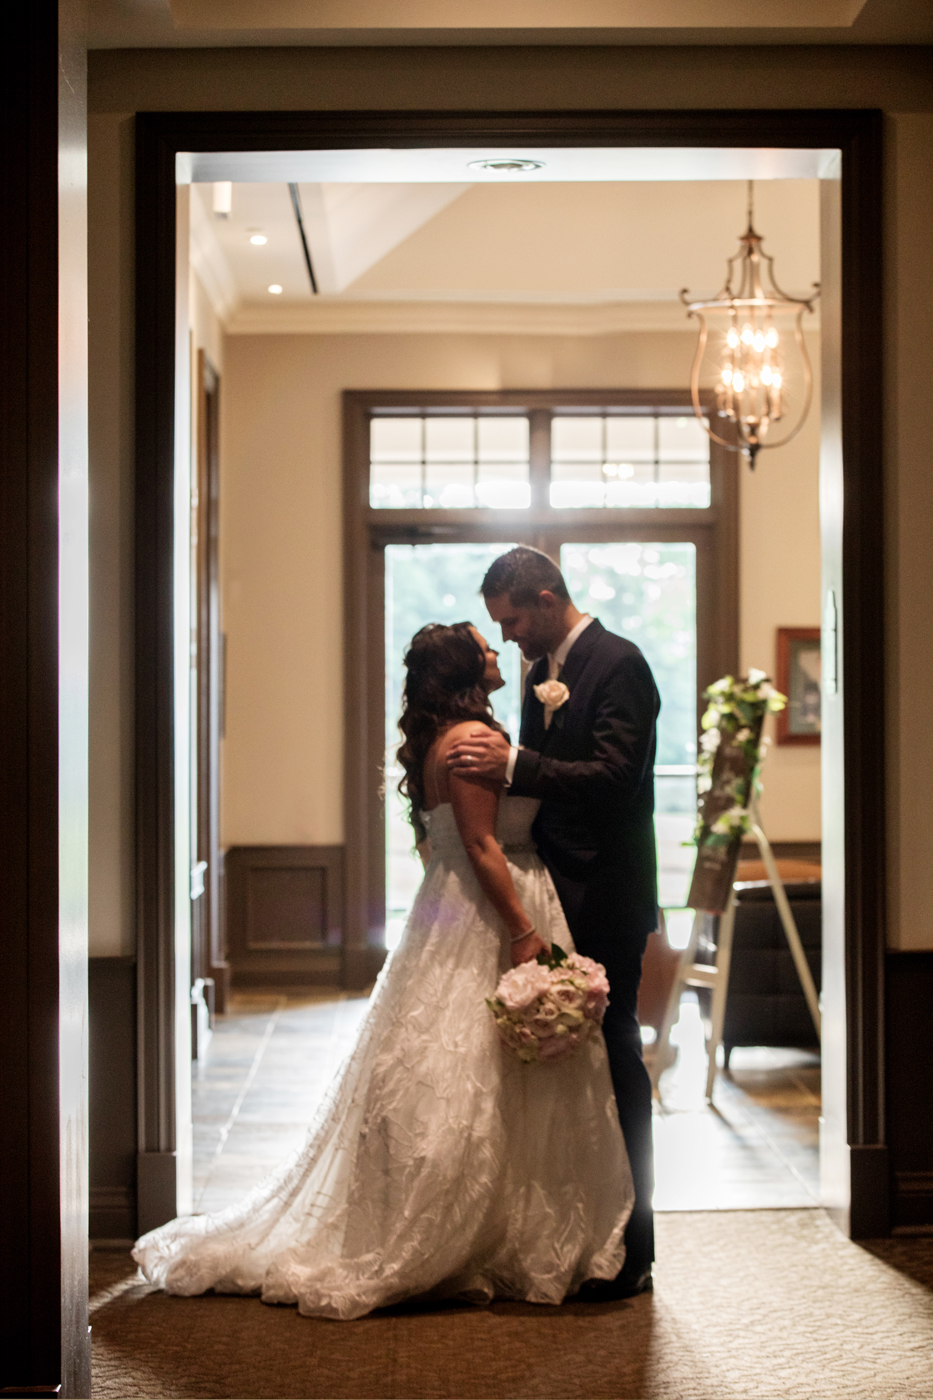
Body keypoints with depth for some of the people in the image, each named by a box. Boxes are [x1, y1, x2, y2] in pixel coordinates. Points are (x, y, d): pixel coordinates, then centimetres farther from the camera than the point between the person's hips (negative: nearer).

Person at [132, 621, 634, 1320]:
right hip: (482, 927, -10)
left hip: (474, 921, 10)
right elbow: (482, 847, -21)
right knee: (461, 1094, -4)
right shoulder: (470, 738, -15)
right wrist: (526, 935, -22)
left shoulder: (448, 739, 16)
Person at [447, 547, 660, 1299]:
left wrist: (512, 764, -24)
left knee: (612, 1056, -2)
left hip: (604, 902, -8)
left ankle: (630, 1248, 7)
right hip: (555, 896, 8)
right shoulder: (544, 670, 15)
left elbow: (614, 778, -22)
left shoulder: (618, 664, -12)